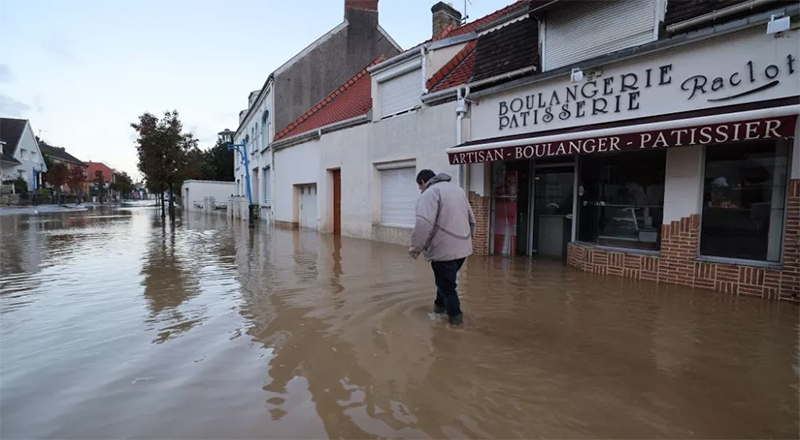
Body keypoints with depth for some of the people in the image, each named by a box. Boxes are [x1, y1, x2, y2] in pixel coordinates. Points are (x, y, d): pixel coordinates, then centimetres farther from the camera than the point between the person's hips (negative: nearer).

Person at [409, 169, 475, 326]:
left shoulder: (430, 193, -11)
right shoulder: (458, 188, 16)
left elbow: (424, 224, -25)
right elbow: (471, 219, 20)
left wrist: (416, 248, -14)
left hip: (444, 249, -8)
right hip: (463, 247, 8)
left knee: (446, 284, 9)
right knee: (446, 280, 25)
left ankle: (454, 315, 21)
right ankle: (440, 305, 39)